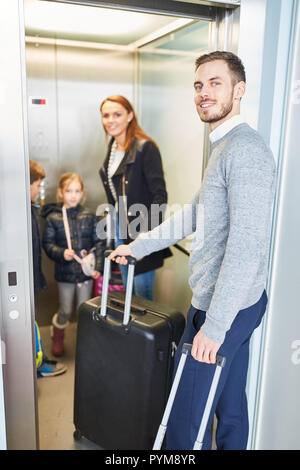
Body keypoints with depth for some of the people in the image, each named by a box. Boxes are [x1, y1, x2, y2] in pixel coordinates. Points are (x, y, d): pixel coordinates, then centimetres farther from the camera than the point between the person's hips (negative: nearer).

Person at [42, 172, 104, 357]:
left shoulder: (89, 216, -2)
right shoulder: (53, 218, -6)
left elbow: (98, 243, 0)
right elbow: (48, 243, -3)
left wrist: (98, 266, -8)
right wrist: (62, 253, -20)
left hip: (86, 271, 1)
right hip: (65, 272, -1)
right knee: (66, 310, 12)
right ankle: (57, 338, 39)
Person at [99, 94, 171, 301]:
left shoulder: (146, 148, -14)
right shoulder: (113, 148, 10)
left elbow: (160, 195, -18)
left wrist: (149, 235, -24)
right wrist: (113, 221, 17)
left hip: (141, 230, -8)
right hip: (120, 226, 8)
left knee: (142, 292, 1)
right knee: (127, 290, 19)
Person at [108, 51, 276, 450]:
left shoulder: (246, 150, -18)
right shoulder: (223, 147, 17)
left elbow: (246, 246, -25)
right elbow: (193, 215, 23)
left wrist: (214, 325, -23)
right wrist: (137, 247, 26)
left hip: (226, 308, -10)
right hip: (232, 303, 10)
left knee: (187, 417, 2)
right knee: (230, 405, 22)